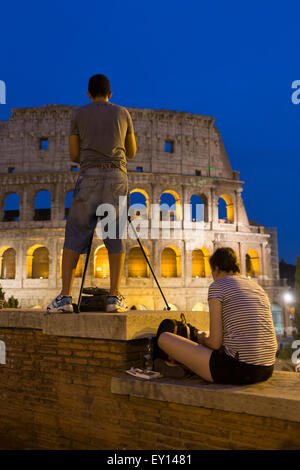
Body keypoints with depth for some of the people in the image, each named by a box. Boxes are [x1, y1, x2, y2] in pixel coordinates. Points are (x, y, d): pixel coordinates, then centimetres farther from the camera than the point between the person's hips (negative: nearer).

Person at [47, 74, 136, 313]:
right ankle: (115, 296, -2)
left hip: (89, 176, -1)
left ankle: (65, 296, -5)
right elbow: (132, 152, 22)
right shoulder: (123, 113, 17)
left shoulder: (79, 114, 13)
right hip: (117, 177, 1)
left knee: (75, 235, 1)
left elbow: (74, 155, 13)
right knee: (115, 236, 2)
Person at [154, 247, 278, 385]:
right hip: (266, 371, 8)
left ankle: (174, 363, 36)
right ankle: (185, 367, 33)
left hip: (237, 370, -8)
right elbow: (273, 342, 17)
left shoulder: (217, 286, -4)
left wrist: (203, 339, 15)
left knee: (163, 337, 7)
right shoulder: (258, 287, 15)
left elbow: (215, 343, -10)